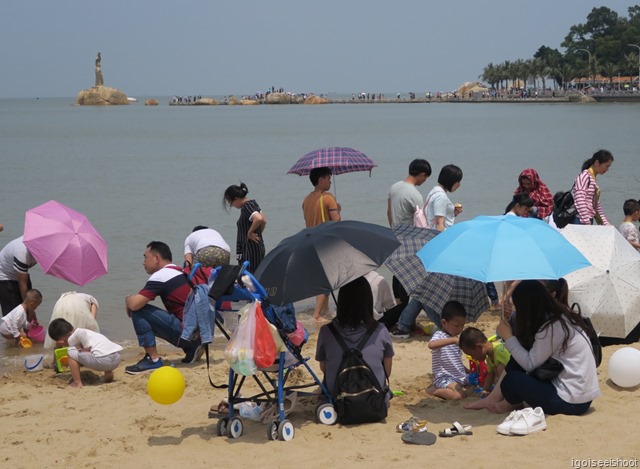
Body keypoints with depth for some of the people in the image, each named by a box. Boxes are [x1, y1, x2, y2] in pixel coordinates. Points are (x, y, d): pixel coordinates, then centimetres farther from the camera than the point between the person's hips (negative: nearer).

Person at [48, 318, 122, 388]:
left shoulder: (71, 339, 3)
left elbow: (82, 333, -18)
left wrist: (86, 349, -4)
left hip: (102, 360, -9)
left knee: (71, 352, 4)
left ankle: (77, 383, 1)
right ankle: (108, 373, 21)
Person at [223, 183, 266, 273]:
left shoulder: (246, 206, -17)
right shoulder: (252, 202, 11)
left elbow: (258, 219, -35)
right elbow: (264, 220, 21)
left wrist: (250, 233, -22)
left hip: (250, 250, -10)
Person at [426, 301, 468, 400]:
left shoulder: (455, 338, 19)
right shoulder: (439, 335, -9)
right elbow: (431, 345, -35)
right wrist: (453, 340, -38)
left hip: (460, 376, 9)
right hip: (444, 377, -9)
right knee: (459, 395, -31)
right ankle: (433, 390, -6)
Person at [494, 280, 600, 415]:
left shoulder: (551, 328, -20)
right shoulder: (560, 317, 8)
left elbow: (530, 364, -15)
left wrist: (508, 337, -8)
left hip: (572, 402, -10)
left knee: (511, 380, -13)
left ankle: (513, 402, 18)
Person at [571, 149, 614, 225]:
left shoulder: (593, 179, 17)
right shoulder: (584, 176, -9)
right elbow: (579, 201, -19)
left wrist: (605, 224, 20)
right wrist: (587, 223, -22)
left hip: (588, 221, 9)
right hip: (580, 222, -9)